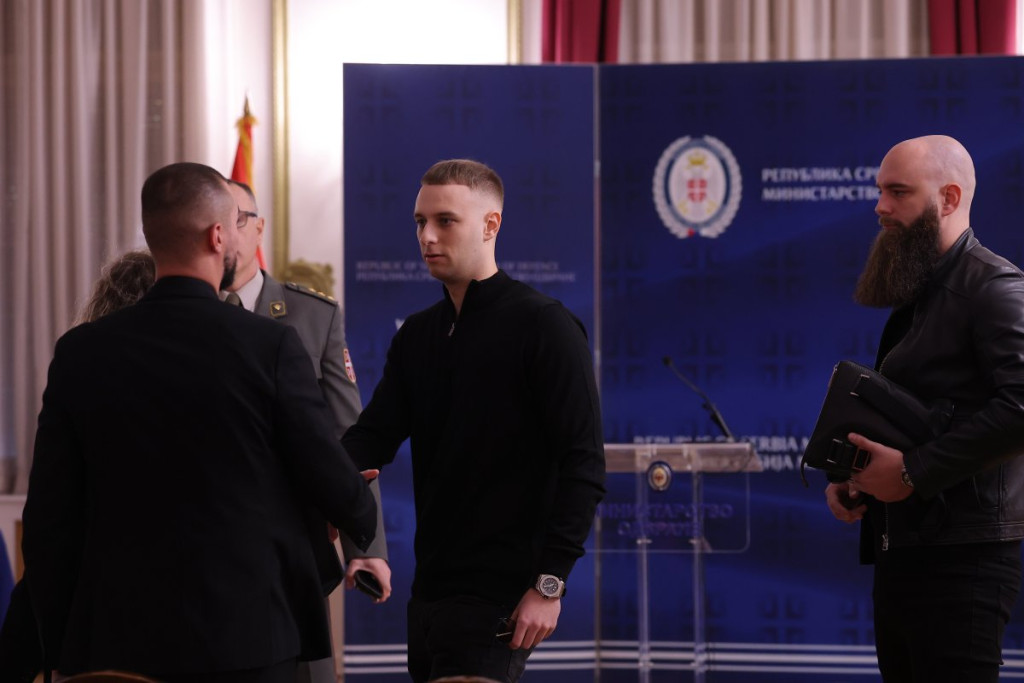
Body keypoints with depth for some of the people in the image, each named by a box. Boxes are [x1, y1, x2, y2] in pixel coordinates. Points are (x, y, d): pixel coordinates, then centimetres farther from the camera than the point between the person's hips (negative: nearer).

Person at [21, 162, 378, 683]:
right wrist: (363, 523, 22)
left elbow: (49, 522, 2)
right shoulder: (270, 346, -9)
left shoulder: (80, 353, 0)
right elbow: (330, 479, -1)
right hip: (250, 640, -3)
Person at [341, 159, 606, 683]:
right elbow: (374, 436, 5)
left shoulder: (544, 326, -7)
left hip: (499, 596, -7)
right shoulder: (416, 335, 15)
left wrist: (549, 584, -18)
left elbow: (583, 465, -12)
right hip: (431, 590, 7)